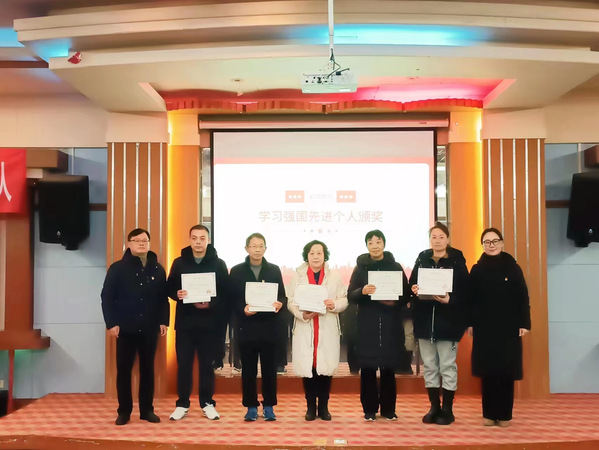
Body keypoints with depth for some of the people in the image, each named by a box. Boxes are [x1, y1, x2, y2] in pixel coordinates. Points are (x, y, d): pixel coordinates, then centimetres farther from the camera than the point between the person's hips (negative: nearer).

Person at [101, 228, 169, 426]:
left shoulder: (158, 269, 6)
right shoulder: (118, 268, -3)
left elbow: (163, 298, 7)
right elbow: (107, 297, -6)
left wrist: (163, 321, -1)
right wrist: (111, 323, -12)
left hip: (149, 329, 2)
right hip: (125, 328, -2)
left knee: (147, 369, 9)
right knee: (124, 370, 4)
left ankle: (147, 410, 18)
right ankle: (124, 411, 15)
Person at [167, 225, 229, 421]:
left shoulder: (218, 264, 3)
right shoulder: (179, 263, 6)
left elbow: (225, 293, 0)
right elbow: (170, 289, 7)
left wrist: (211, 303, -17)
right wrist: (177, 295, -15)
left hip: (209, 322, -1)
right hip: (185, 322, 1)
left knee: (207, 364, 6)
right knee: (183, 364, 5)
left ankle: (207, 403, 18)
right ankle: (182, 404, 16)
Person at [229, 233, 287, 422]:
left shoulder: (274, 270, 8)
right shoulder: (237, 271, 4)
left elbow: (283, 296, 6)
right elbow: (233, 300, 1)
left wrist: (280, 304, -16)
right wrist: (243, 310, -18)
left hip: (270, 327, 1)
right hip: (247, 327, -1)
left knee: (269, 369, 6)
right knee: (248, 369, 5)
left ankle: (269, 406, 17)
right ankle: (251, 407, 16)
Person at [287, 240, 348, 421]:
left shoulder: (334, 276, 7)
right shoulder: (298, 275, 6)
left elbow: (344, 300, 5)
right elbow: (290, 302, 2)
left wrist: (335, 304, -16)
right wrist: (301, 314, -15)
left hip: (328, 330, 0)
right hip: (305, 329, 0)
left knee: (326, 368, 2)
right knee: (307, 367, 1)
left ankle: (323, 406, 17)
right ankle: (310, 407, 16)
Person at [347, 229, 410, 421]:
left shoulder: (395, 267, 5)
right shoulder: (360, 267, 4)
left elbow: (406, 295, 5)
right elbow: (351, 296, -1)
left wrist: (395, 301, -15)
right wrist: (362, 291, -21)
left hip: (391, 324, 0)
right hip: (367, 325, 0)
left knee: (388, 368, 4)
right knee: (368, 368, 0)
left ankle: (388, 409, 17)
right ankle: (369, 409, 11)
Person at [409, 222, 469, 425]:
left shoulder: (457, 261, -2)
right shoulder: (422, 259, 8)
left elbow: (464, 292, -7)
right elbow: (411, 285, 8)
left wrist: (450, 300, -23)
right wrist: (414, 290, -14)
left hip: (448, 321, -4)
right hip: (424, 320, 4)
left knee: (447, 366, 1)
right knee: (429, 365, 9)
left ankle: (447, 409, 12)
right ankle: (434, 407, 20)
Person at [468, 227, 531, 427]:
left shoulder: (513, 268, 1)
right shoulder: (476, 270, 3)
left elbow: (523, 297, 0)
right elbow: (471, 299, 2)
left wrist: (524, 323, -6)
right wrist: (470, 323, -4)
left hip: (509, 327, -1)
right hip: (484, 327, 1)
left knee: (506, 371, 2)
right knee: (487, 371, 4)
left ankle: (504, 414, 12)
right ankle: (489, 414, 13)